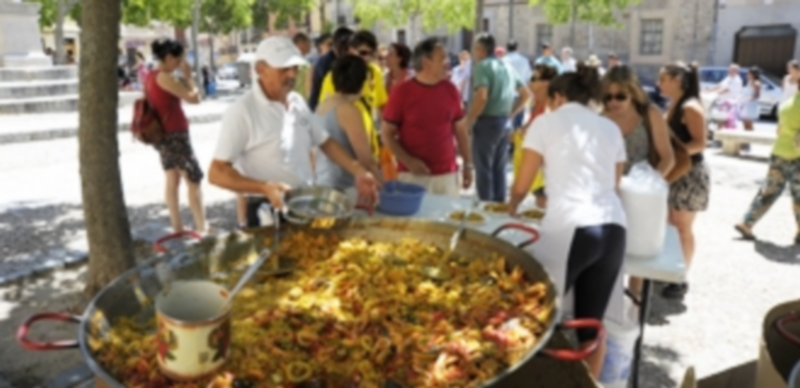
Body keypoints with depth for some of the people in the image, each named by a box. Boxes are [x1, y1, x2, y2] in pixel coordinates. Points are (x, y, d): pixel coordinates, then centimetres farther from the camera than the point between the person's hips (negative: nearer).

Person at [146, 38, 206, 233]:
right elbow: (194, 98, -15)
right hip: (174, 134, -10)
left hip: (162, 134, 10)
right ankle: (202, 228, 0)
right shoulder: (164, 77, -18)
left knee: (172, 181, 12)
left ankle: (177, 228, 17)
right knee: (193, 180, -3)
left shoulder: (151, 76, 10)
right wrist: (188, 75, -5)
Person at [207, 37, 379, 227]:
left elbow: (325, 142, 15)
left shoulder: (297, 102, 5)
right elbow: (216, 173, -16)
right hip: (269, 213, -6)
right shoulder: (242, 111, -15)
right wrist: (265, 188, -28)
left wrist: (358, 172, 2)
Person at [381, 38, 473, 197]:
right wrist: (408, 161, -15)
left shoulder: (451, 90, 3)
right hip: (413, 175, -3)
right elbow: (387, 134, -4)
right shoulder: (402, 92, -7)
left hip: (447, 174, 3)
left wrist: (468, 164, 9)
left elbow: (461, 129, 11)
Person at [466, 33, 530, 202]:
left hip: (487, 121, -8)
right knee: (499, 169, 15)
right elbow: (526, 94, 17)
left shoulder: (482, 66, -11)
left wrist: (468, 122, -16)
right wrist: (511, 113, 17)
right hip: (505, 123, 8)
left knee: (484, 169, 0)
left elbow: (481, 97, -24)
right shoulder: (506, 67, 13)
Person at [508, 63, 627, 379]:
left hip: (570, 230, -5)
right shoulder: (611, 128, 21)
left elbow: (521, 186, 11)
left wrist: (512, 207, 33)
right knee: (592, 322, 16)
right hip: (614, 229, 5)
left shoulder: (547, 122, 8)